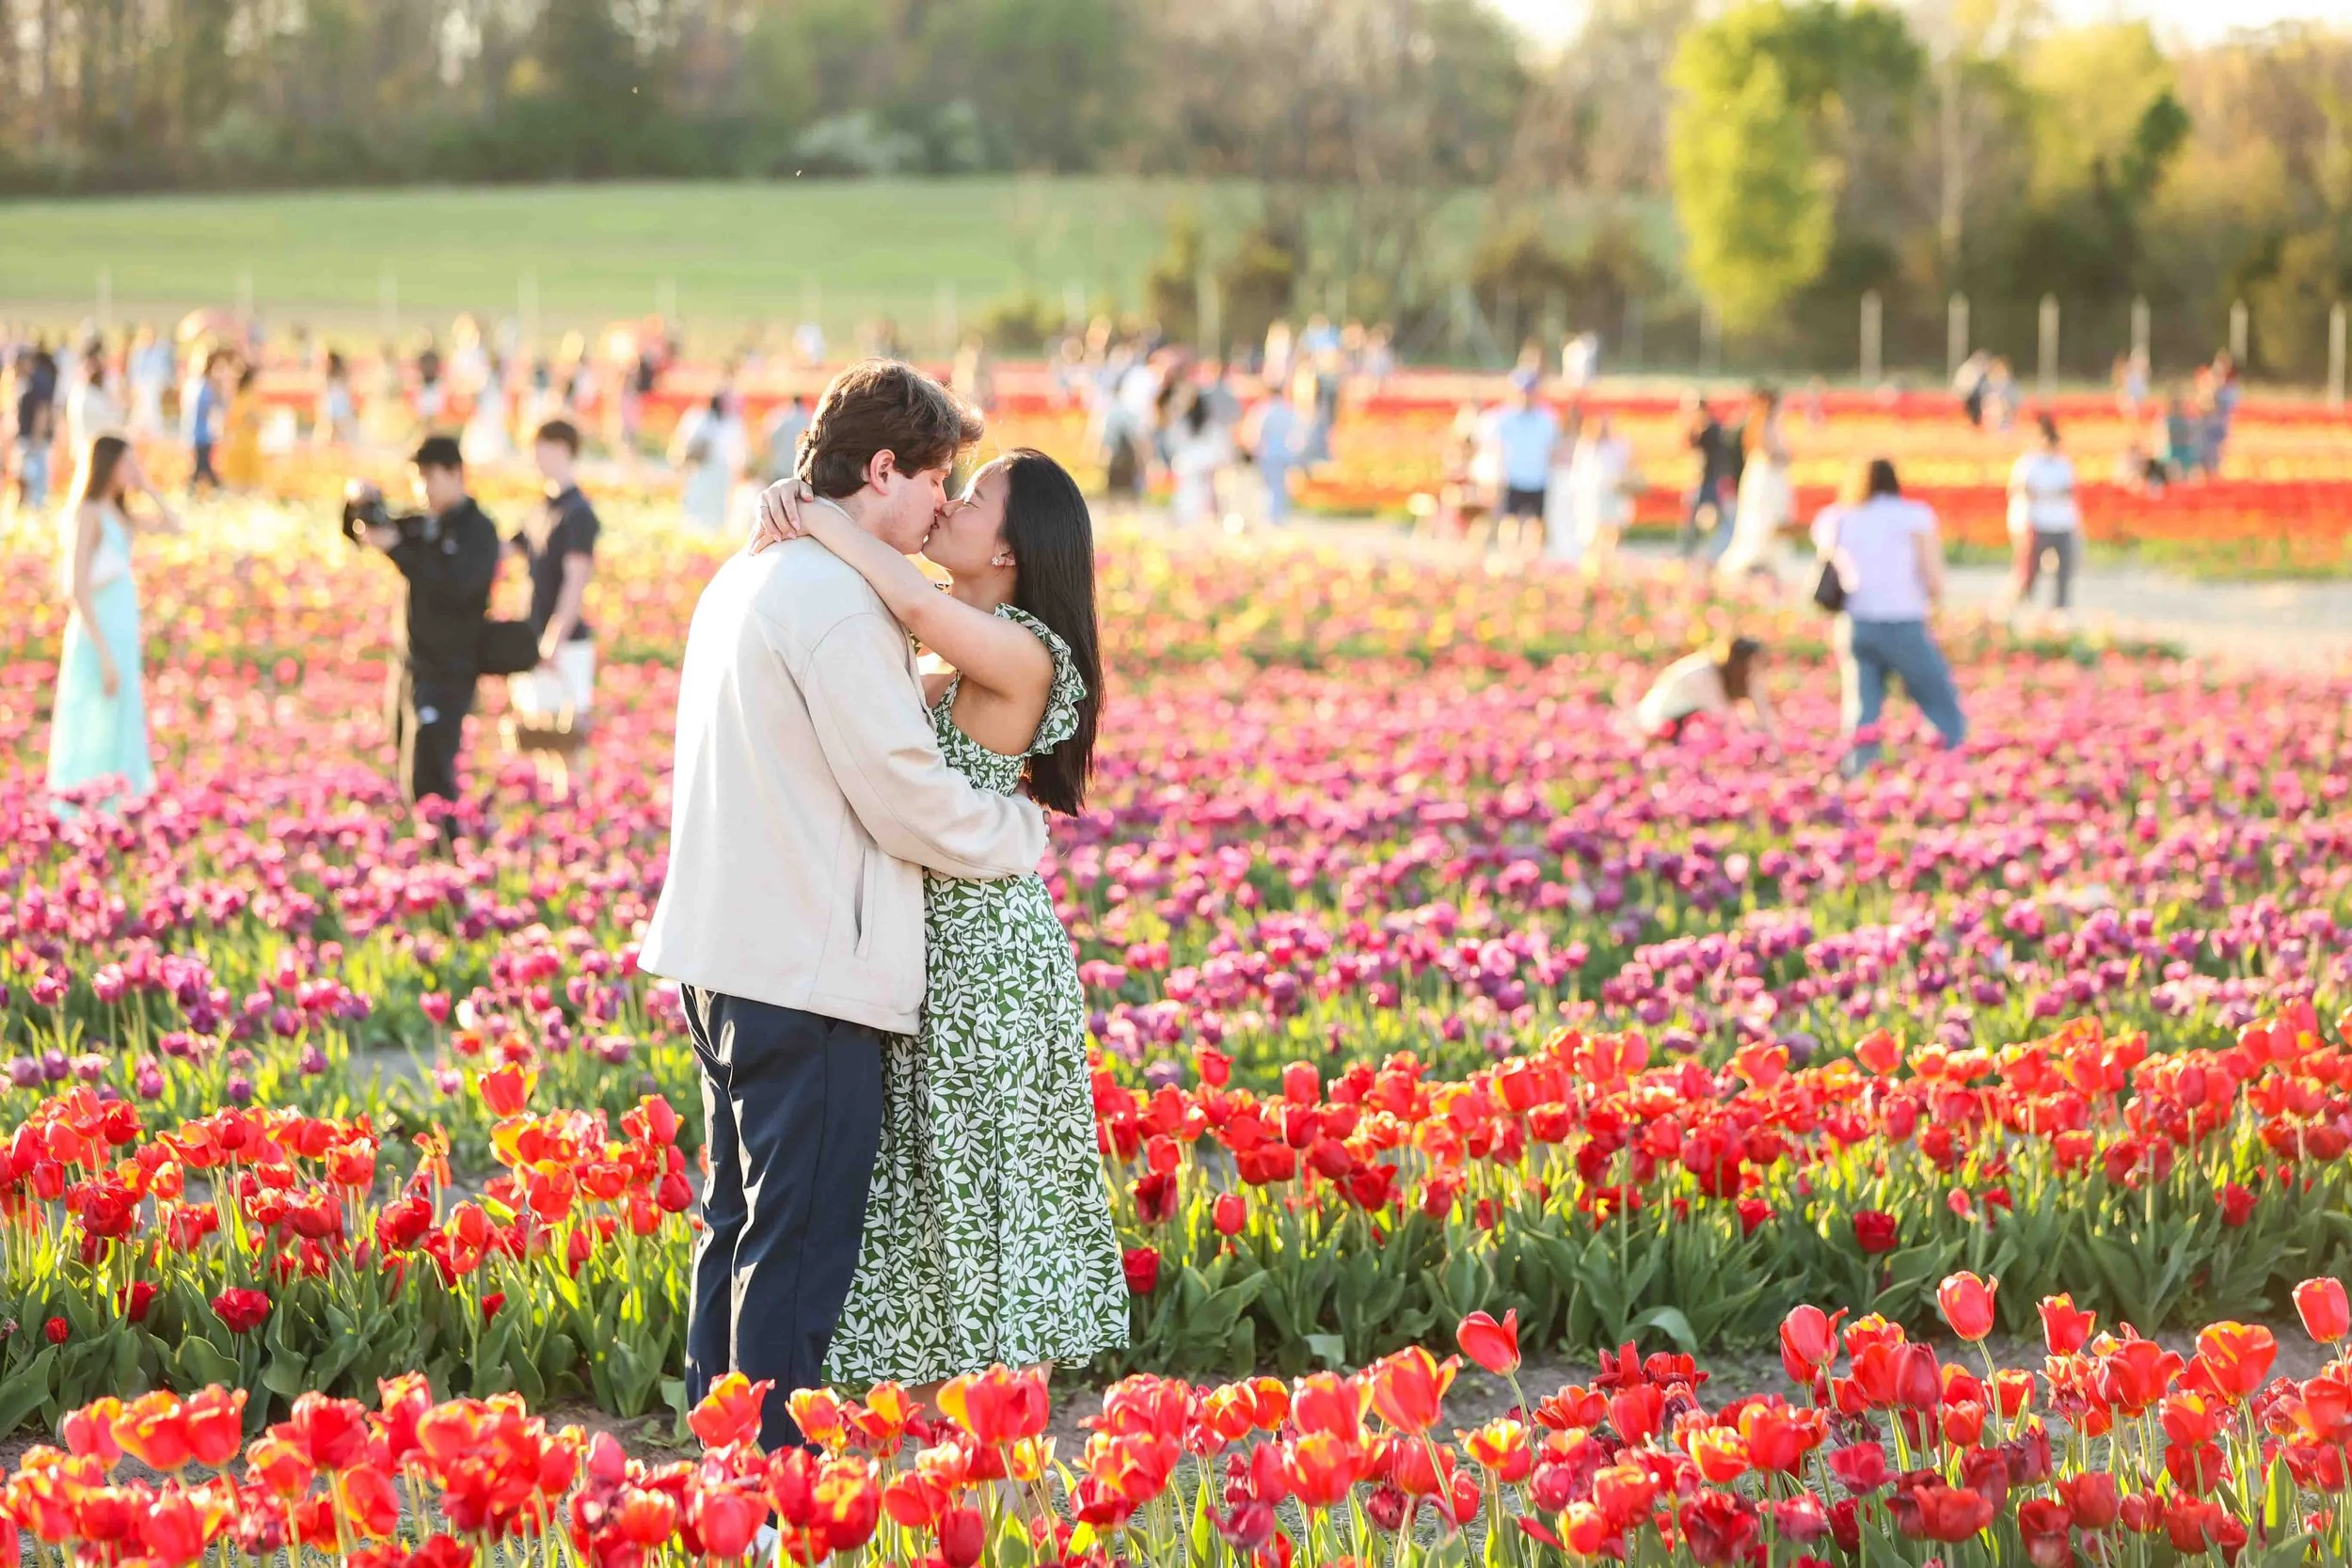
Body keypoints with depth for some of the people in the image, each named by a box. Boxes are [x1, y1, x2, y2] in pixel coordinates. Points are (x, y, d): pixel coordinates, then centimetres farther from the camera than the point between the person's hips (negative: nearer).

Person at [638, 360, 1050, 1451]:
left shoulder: (745, 577, 14)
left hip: (723, 953, 10)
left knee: (741, 1221, 16)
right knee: (801, 1243, -4)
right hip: (809, 973, -10)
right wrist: (1024, 831, 0)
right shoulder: (837, 600, -17)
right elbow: (908, 799, -16)